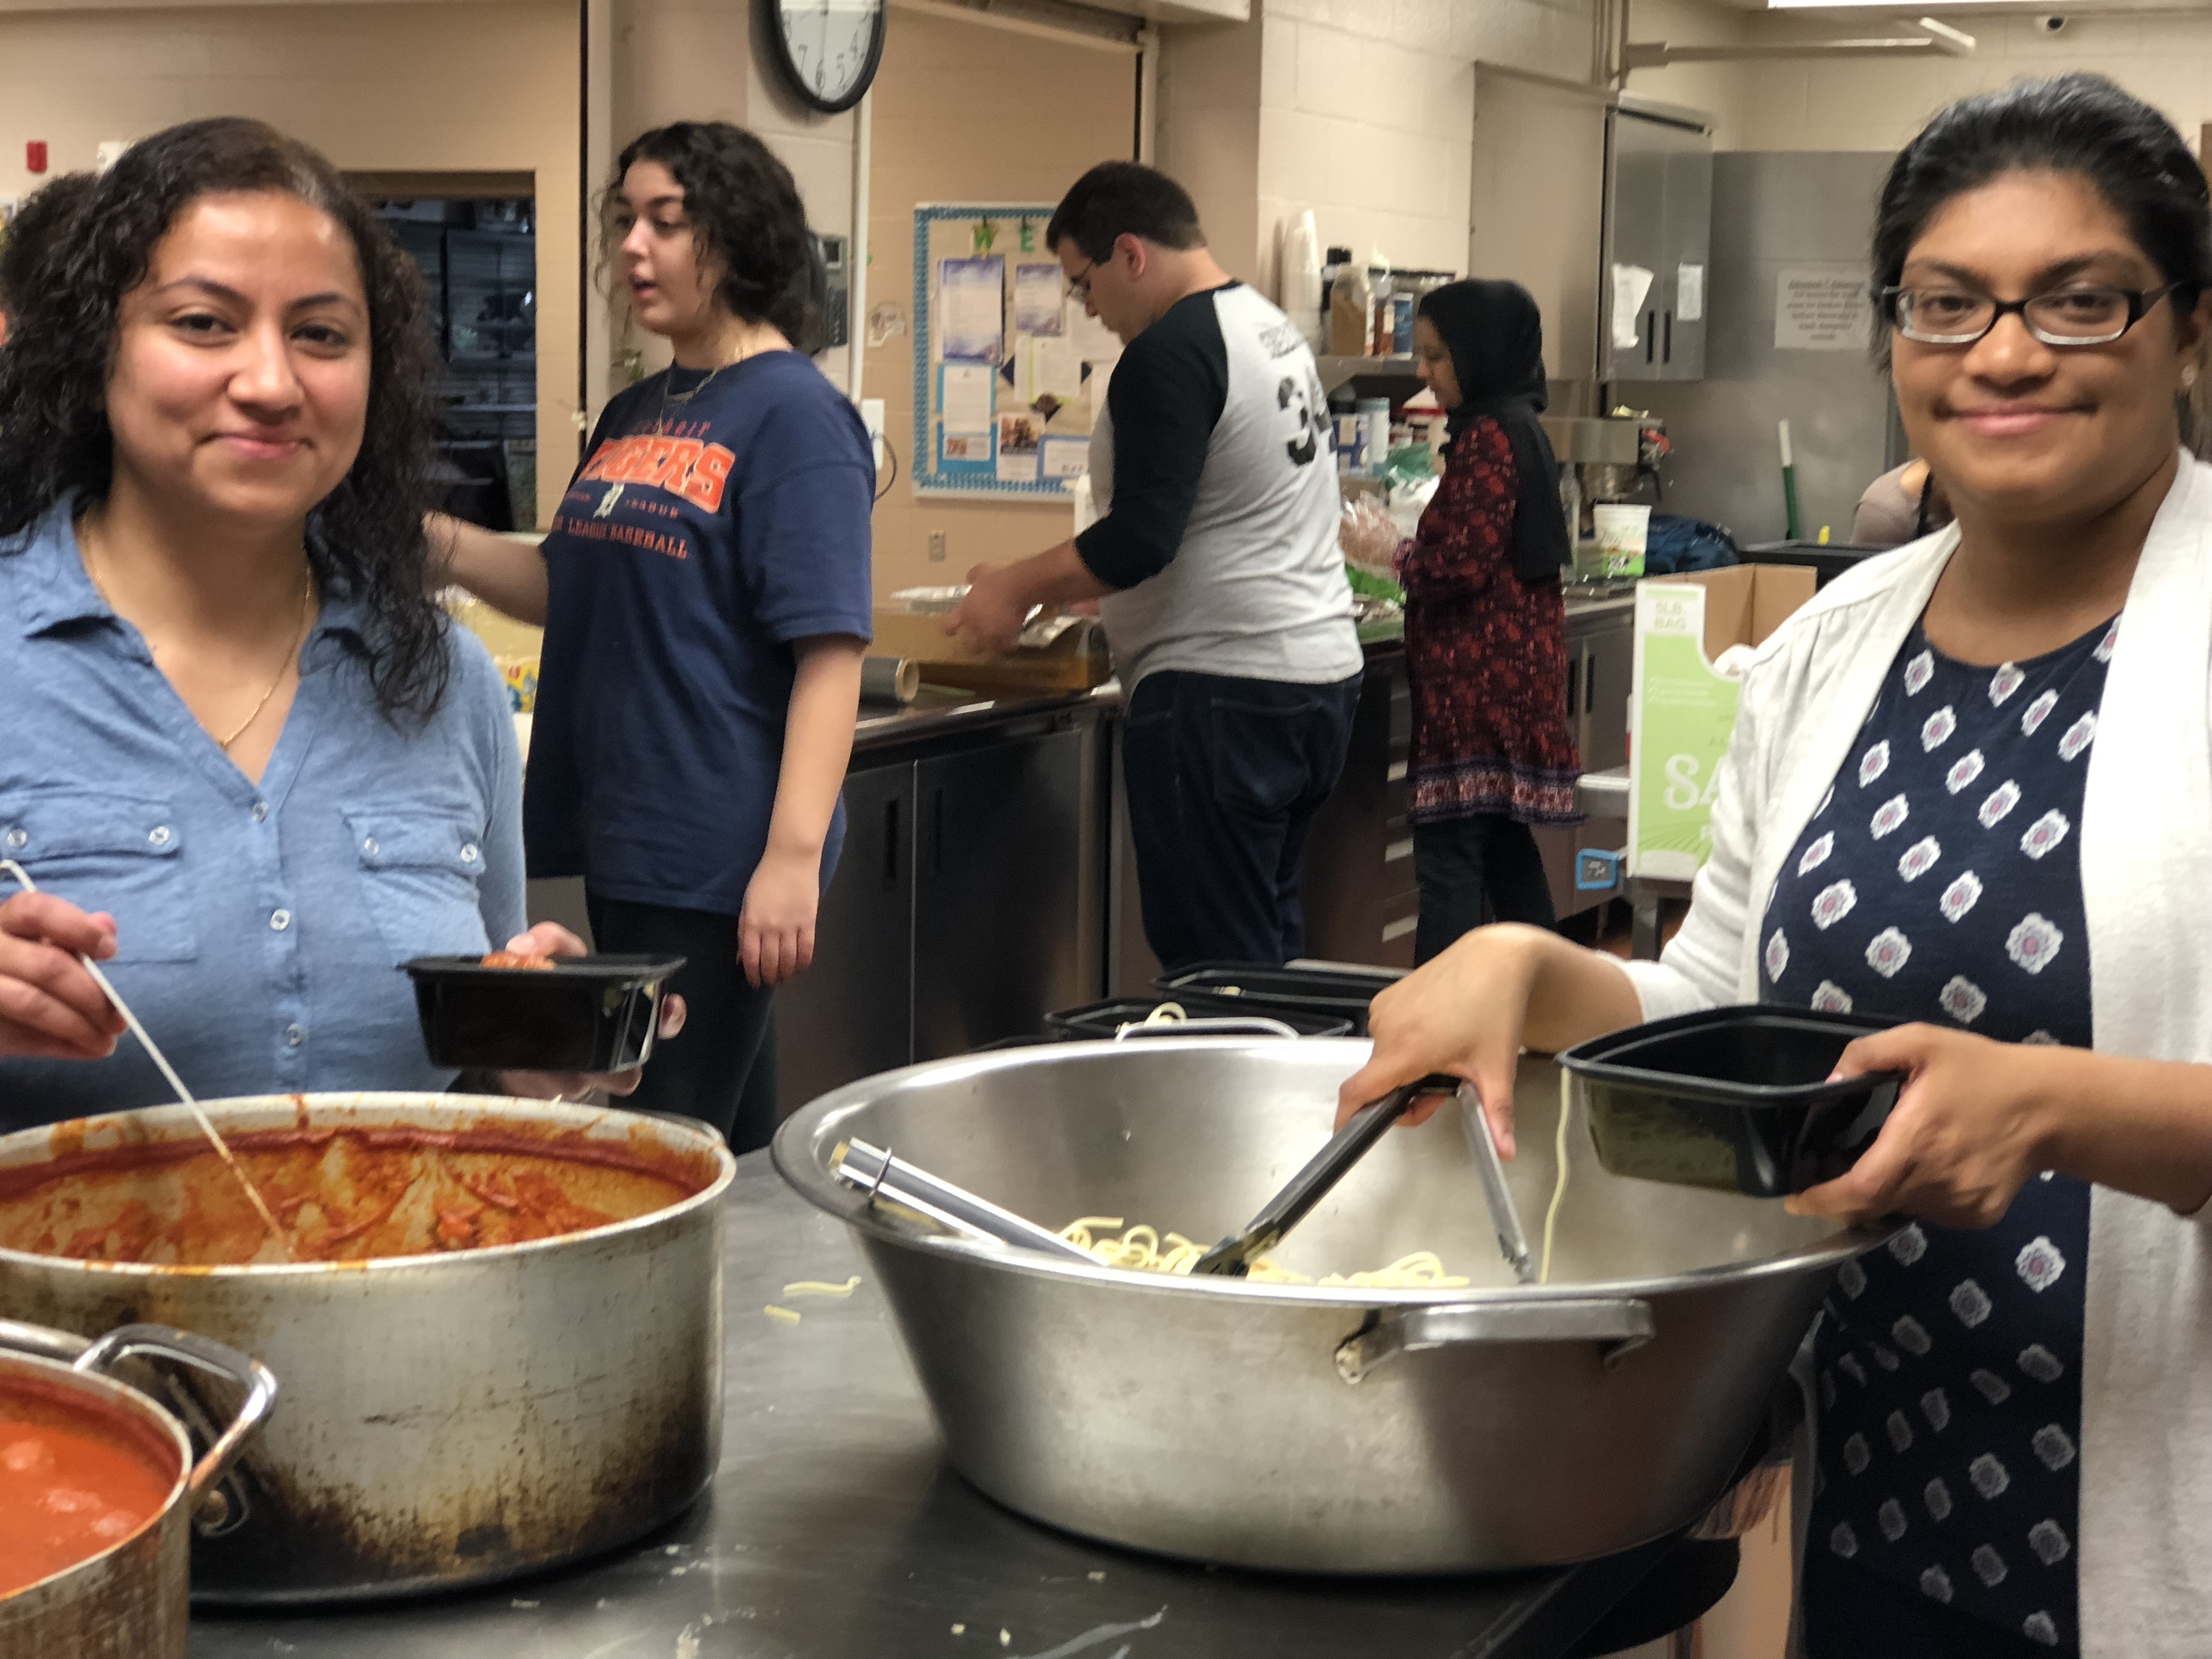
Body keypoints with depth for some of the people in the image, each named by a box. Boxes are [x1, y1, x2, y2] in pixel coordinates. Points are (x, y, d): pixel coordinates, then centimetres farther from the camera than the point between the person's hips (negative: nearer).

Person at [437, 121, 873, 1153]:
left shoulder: (793, 412, -11)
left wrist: (795, 855, -24)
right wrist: (433, 538, 4)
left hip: (717, 861, -8)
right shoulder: (636, 412, 14)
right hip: (622, 840, 8)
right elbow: (567, 591, 21)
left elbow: (830, 649, -17)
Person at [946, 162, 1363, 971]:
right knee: (1269, 946, 16)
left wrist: (1018, 589, -8)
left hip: (1225, 689, -10)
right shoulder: (1273, 327, 16)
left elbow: (1141, 539, -21)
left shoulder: (1169, 352, -15)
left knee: (1212, 962, -5)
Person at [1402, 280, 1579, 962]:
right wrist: (1407, 549, 15)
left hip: (1478, 679, -10)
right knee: (1505, 852, 17)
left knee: (1447, 858, -11)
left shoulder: (1488, 437, -14)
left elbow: (1462, 564, -19)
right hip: (1512, 672, 10)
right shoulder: (1520, 429, 16)